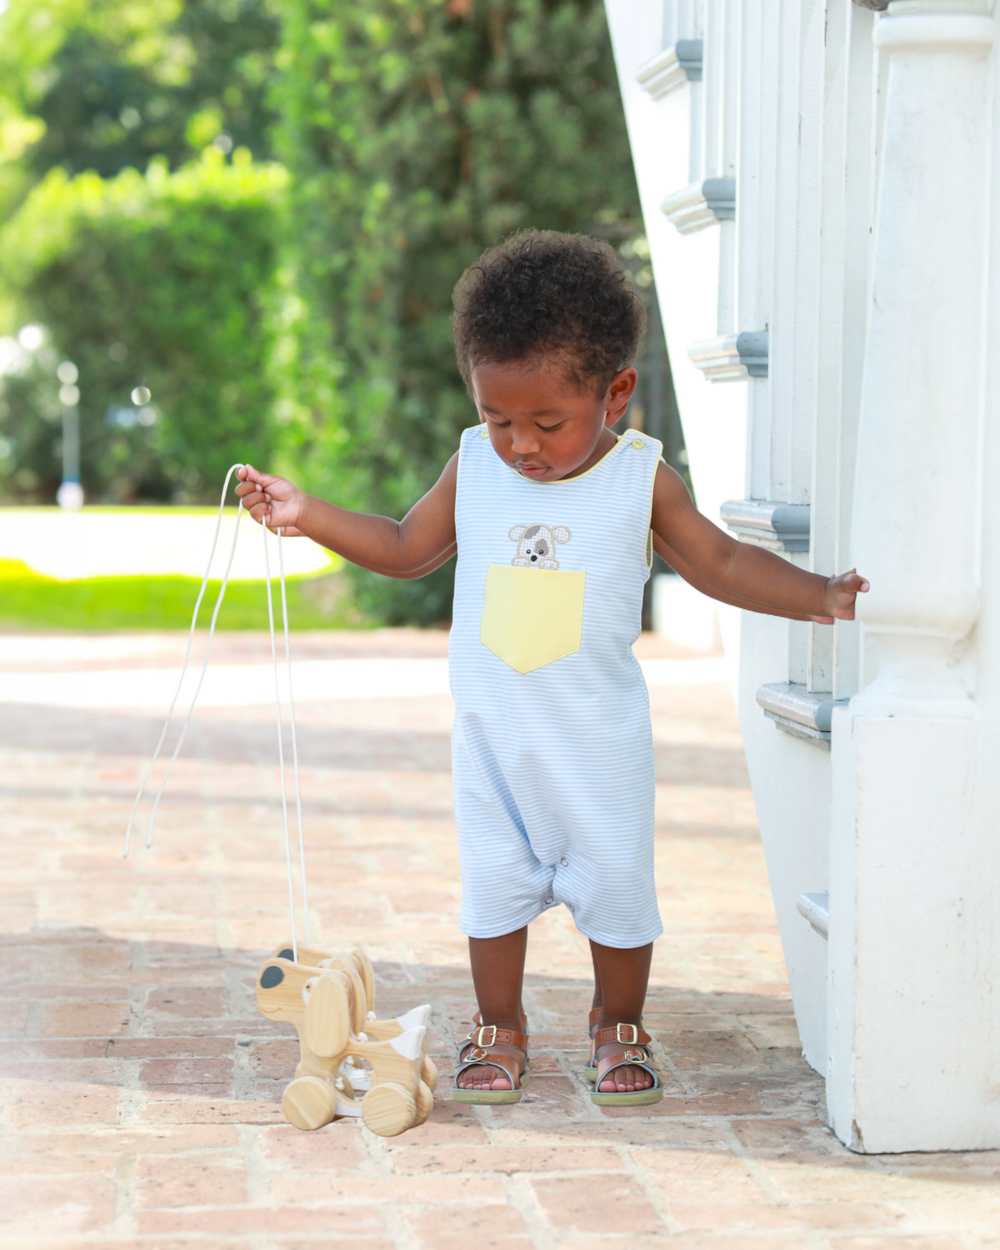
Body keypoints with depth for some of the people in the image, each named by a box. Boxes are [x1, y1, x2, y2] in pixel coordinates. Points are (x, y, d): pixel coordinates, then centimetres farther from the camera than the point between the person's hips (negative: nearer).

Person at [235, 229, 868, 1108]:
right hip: (491, 738, 2)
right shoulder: (473, 467, -3)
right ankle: (499, 1029, 27)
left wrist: (820, 596, -11)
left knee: (615, 885, 7)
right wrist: (309, 515, -1)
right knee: (494, 885, 10)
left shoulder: (642, 477, -8)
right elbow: (406, 549, 10)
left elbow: (720, 563, 1)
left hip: (600, 743, -2)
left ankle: (620, 1026, 28)